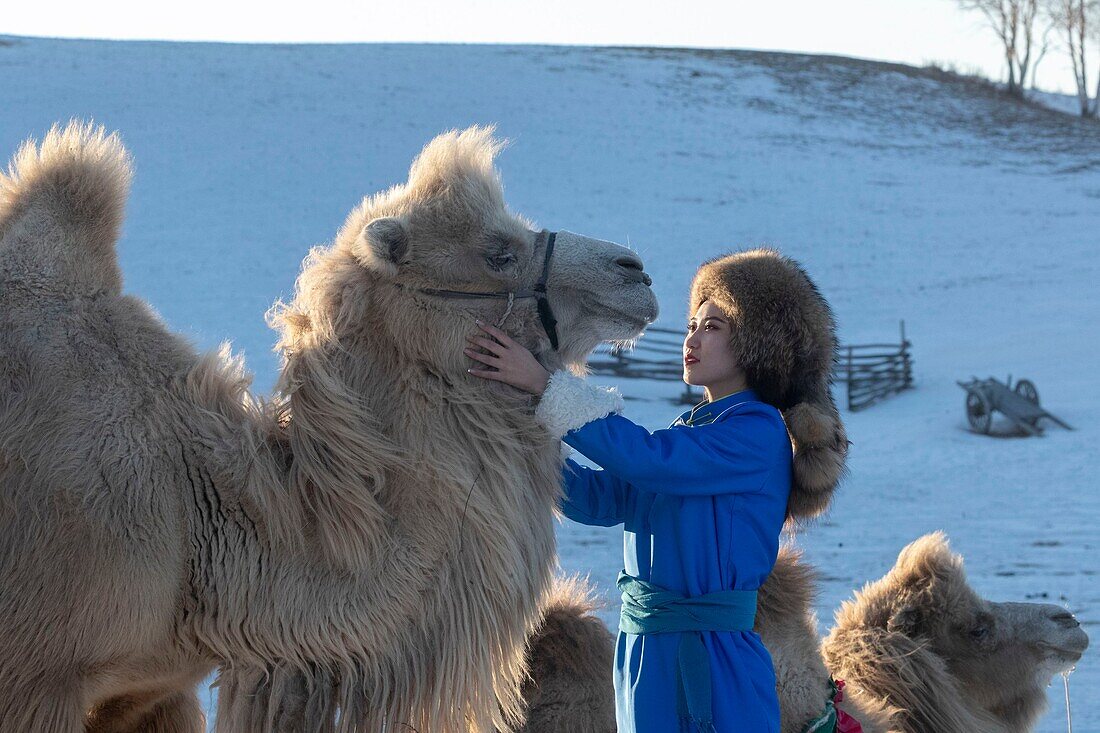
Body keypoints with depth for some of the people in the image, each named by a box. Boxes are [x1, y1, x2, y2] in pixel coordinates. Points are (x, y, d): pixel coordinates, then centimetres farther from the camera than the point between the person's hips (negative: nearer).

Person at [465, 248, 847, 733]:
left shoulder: (759, 434, -10)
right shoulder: (691, 431, 16)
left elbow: (646, 459, -21)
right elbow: (599, 497, 9)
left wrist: (544, 384, -18)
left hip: (714, 663, -8)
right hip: (645, 654, 8)